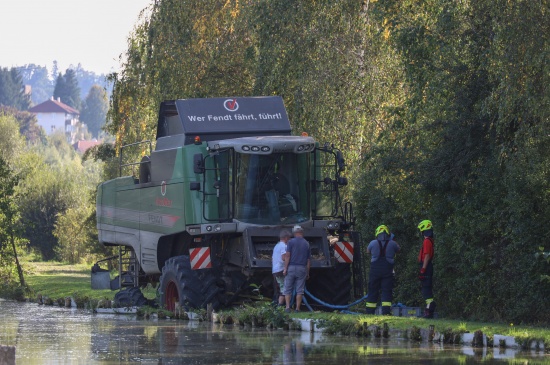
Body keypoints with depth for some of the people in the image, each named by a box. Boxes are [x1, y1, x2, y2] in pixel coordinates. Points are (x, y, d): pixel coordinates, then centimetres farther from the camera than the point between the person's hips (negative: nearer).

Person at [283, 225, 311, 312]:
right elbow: (309, 260, 10)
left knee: (288, 289, 4)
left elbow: (287, 256, -9)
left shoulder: (291, 242, -1)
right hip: (302, 268, 2)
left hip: (291, 267, -2)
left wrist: (285, 268, -7)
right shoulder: (306, 244, 9)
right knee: (300, 290, 4)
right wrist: (307, 272, 16)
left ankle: (287, 307, -5)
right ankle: (297, 308, 1)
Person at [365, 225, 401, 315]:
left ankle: (370, 312, 10)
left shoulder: (373, 243, -4)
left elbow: (368, 251, 15)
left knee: (373, 291, 9)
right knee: (387, 291, 1)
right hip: (388, 270, -1)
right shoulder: (392, 244, -4)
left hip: (375, 270, 1)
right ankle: (386, 311, -9)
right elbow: (398, 249, 18)